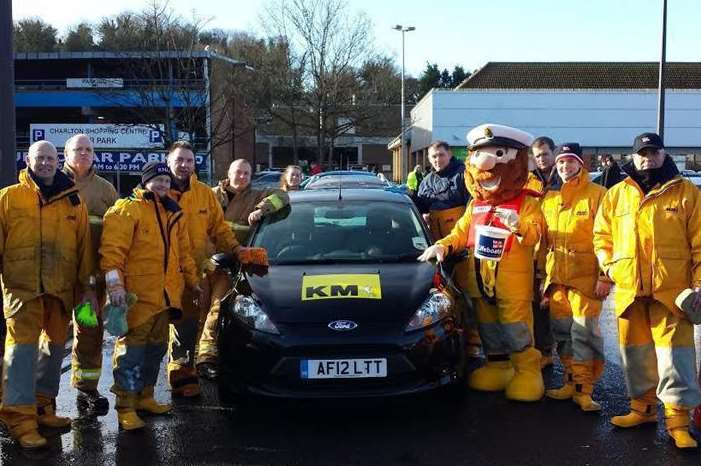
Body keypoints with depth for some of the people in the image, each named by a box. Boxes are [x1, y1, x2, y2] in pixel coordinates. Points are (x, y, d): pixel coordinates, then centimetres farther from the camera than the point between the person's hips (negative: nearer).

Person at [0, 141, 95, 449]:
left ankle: (43, 406, 27)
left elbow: (84, 247, 10)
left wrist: (88, 287, 7)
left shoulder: (73, 201, 11)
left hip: (62, 290, 4)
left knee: (54, 346, 12)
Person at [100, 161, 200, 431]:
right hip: (137, 295, -8)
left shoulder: (174, 214, 18)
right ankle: (126, 407, -2)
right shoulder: (127, 210, -6)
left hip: (166, 295, 8)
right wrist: (115, 284, -21)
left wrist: (192, 280, 25)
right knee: (132, 348, -7)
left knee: (156, 347, 15)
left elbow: (184, 252, 26)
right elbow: (112, 249, -14)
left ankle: (144, 396, 28)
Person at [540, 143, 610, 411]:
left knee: (584, 332, -6)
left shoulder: (597, 195, -3)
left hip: (586, 277, -5)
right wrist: (541, 272, 14)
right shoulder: (550, 198, 14)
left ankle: (584, 390, 3)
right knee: (562, 331, 11)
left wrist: (605, 276, -13)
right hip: (556, 277, 6)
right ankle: (572, 383, 24)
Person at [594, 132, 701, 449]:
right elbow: (602, 236, 16)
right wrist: (608, 265, 0)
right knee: (636, 352, 13)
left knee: (674, 352, -5)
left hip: (672, 290, -3)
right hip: (628, 289, 3)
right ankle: (642, 407, 28)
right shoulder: (616, 195, 10)